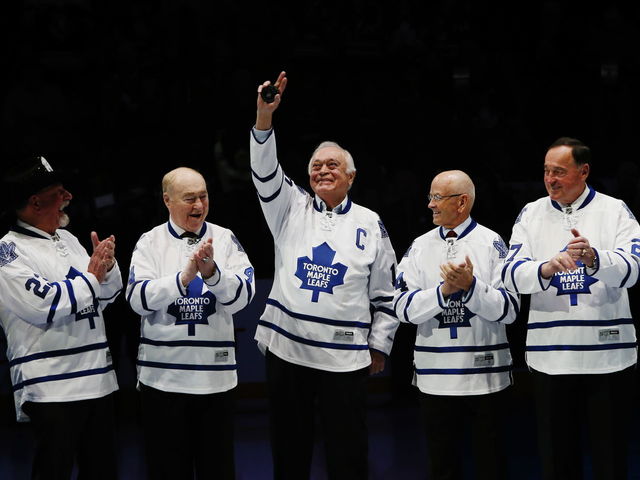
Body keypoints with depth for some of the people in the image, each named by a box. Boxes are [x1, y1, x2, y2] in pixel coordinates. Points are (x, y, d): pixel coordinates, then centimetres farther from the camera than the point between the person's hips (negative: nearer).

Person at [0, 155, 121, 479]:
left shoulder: (68, 240, 13)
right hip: (52, 388, -7)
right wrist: (92, 275, -9)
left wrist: (108, 266, -4)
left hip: (98, 379, 8)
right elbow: (44, 306, -20)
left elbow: (108, 294, 18)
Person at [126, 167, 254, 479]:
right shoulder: (150, 242, 0)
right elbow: (138, 299, -12)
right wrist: (183, 278, -26)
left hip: (215, 373, 1)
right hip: (163, 374, -1)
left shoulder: (225, 239, 3)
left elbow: (242, 296, -6)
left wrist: (212, 273, -25)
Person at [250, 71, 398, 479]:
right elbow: (265, 171, -7)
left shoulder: (369, 224, 7)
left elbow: (385, 294, 8)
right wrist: (265, 117, -22)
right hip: (287, 349, 2)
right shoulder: (292, 210, 9)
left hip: (345, 357, -1)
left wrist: (379, 347, 5)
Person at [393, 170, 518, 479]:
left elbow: (509, 309, -8)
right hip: (434, 376, 3)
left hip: (485, 374, -3)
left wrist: (472, 286, -22)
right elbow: (403, 308, -2)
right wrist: (443, 291, -16)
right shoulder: (420, 247, 8)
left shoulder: (492, 243, -1)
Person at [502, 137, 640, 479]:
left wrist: (594, 258, -34)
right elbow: (512, 274, -6)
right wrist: (546, 269, -27)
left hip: (607, 354, -2)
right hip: (550, 356, 2)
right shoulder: (531, 214, 6)